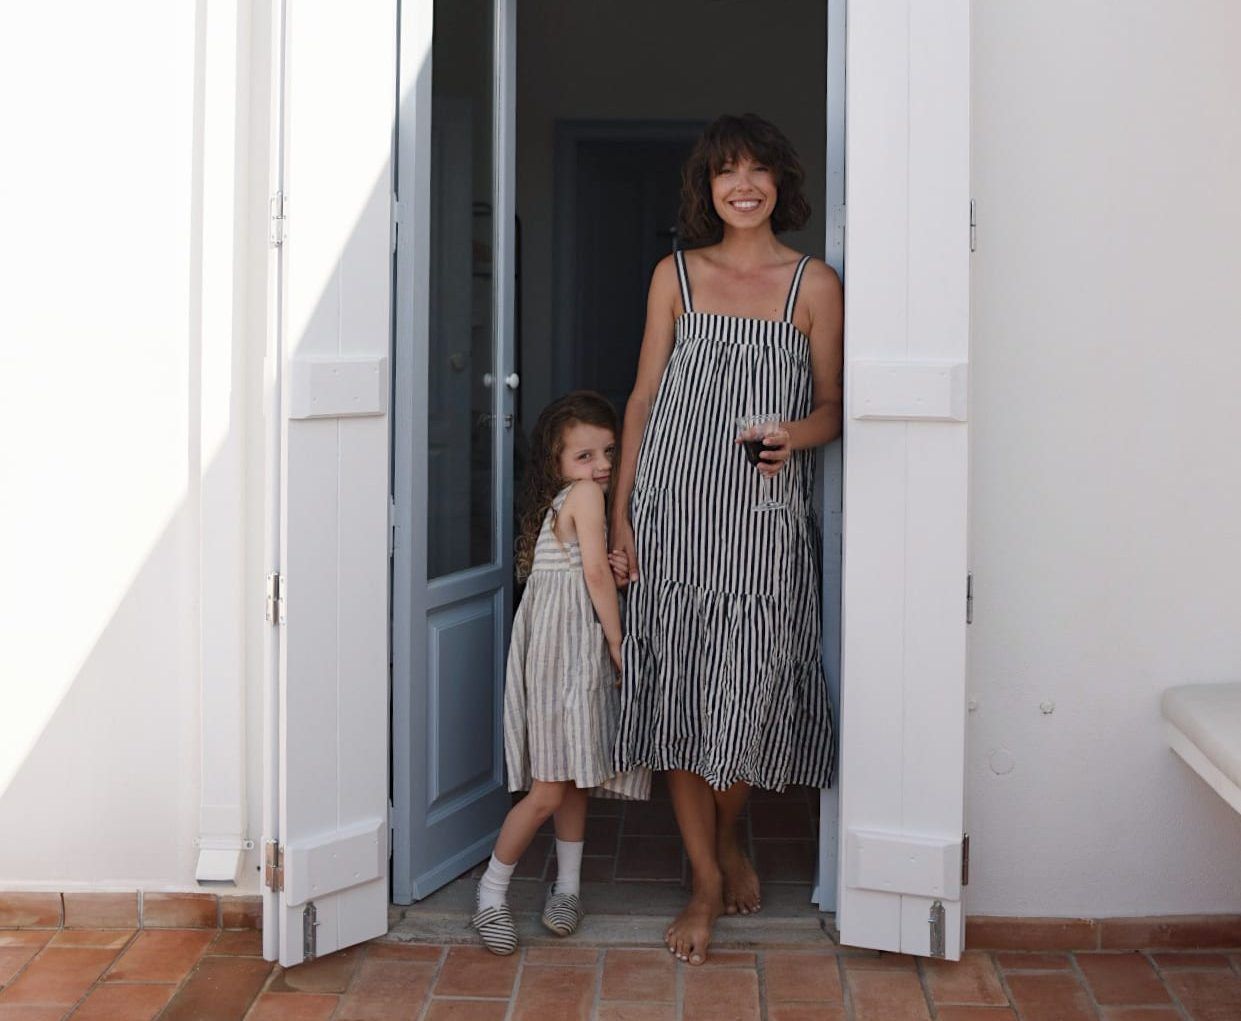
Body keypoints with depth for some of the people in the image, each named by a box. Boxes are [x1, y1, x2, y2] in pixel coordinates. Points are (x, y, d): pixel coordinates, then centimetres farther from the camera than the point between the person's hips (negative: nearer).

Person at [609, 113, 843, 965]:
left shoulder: (814, 284, 5)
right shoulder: (676, 276, 8)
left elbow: (833, 406, 8)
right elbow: (643, 400, 8)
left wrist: (794, 433, -16)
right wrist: (621, 514, 4)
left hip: (765, 518, -1)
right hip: (674, 510, 1)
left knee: (752, 689, -1)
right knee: (680, 691, 0)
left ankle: (727, 839, 28)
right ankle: (708, 883, 11)